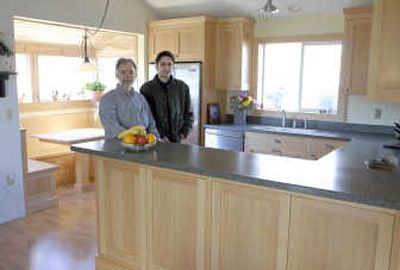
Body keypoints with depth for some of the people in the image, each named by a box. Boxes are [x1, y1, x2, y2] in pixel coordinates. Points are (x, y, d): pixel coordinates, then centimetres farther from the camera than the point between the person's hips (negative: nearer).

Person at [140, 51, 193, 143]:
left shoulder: (182, 87, 5)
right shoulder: (146, 88, -1)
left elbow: (188, 114, 11)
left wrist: (183, 134, 0)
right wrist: (159, 137, -10)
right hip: (155, 141, -2)